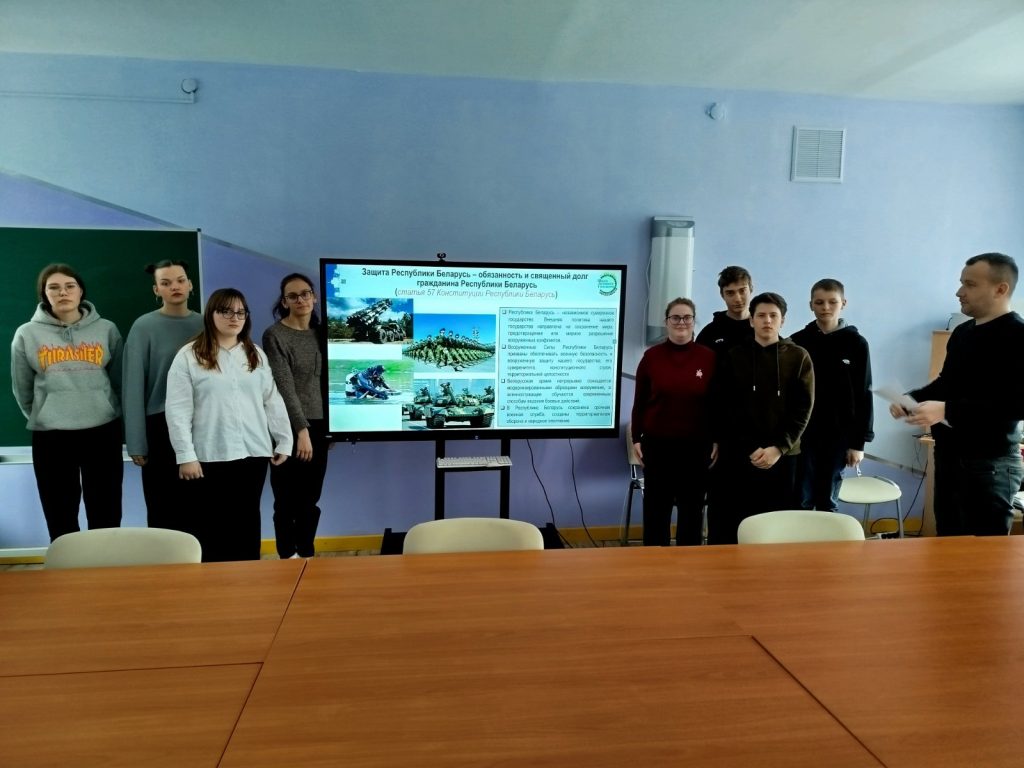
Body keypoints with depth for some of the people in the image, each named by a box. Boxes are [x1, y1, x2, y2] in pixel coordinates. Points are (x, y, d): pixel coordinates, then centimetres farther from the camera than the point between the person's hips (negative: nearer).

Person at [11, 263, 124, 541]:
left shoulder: (107, 330, 2)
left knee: (106, 518, 7)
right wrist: (41, 417, 16)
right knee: (61, 522, 7)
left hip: (103, 431, 0)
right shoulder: (27, 334, 2)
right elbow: (22, 391, 12)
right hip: (51, 436, 0)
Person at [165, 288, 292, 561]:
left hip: (253, 453, 4)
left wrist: (284, 441, 8)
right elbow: (177, 410, -6)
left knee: (248, 522, 12)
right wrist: (185, 456, -11)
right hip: (209, 457, -4)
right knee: (213, 525, 4)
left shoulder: (256, 355, 11)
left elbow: (273, 401, 11)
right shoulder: (189, 356, -3)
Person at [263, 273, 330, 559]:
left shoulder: (319, 332, 11)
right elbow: (284, 387, -14)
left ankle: (306, 555, 22)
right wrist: (301, 429, -18)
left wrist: (330, 423, 9)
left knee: (311, 499, 10)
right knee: (288, 500, 2)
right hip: (289, 428, -5)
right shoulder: (274, 335, -7)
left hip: (318, 425, 5)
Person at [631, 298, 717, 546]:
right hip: (657, 444, 0)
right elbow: (640, 402, 3)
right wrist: (636, 438, 0)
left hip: (696, 445, 0)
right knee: (656, 507, 8)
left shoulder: (709, 357, -1)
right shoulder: (651, 356, -1)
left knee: (692, 508, 11)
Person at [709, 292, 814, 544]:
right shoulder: (733, 357, 4)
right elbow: (723, 408, -1)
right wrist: (749, 448, -10)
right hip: (737, 454, 0)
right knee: (726, 521, 0)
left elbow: (803, 409, 1)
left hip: (782, 454, 1)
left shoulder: (799, 357, 6)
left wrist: (779, 447, -10)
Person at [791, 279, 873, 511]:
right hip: (801, 433, 0)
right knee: (801, 501, 2)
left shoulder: (856, 344, 0)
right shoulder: (797, 342, -1)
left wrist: (858, 441, -2)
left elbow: (863, 395, 1)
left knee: (828, 502, 10)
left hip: (838, 434, 0)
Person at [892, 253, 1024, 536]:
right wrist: (910, 399, 4)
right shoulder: (962, 332, 12)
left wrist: (946, 411, -29)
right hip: (949, 455, 8)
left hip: (989, 463, -8)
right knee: (948, 542, 17)